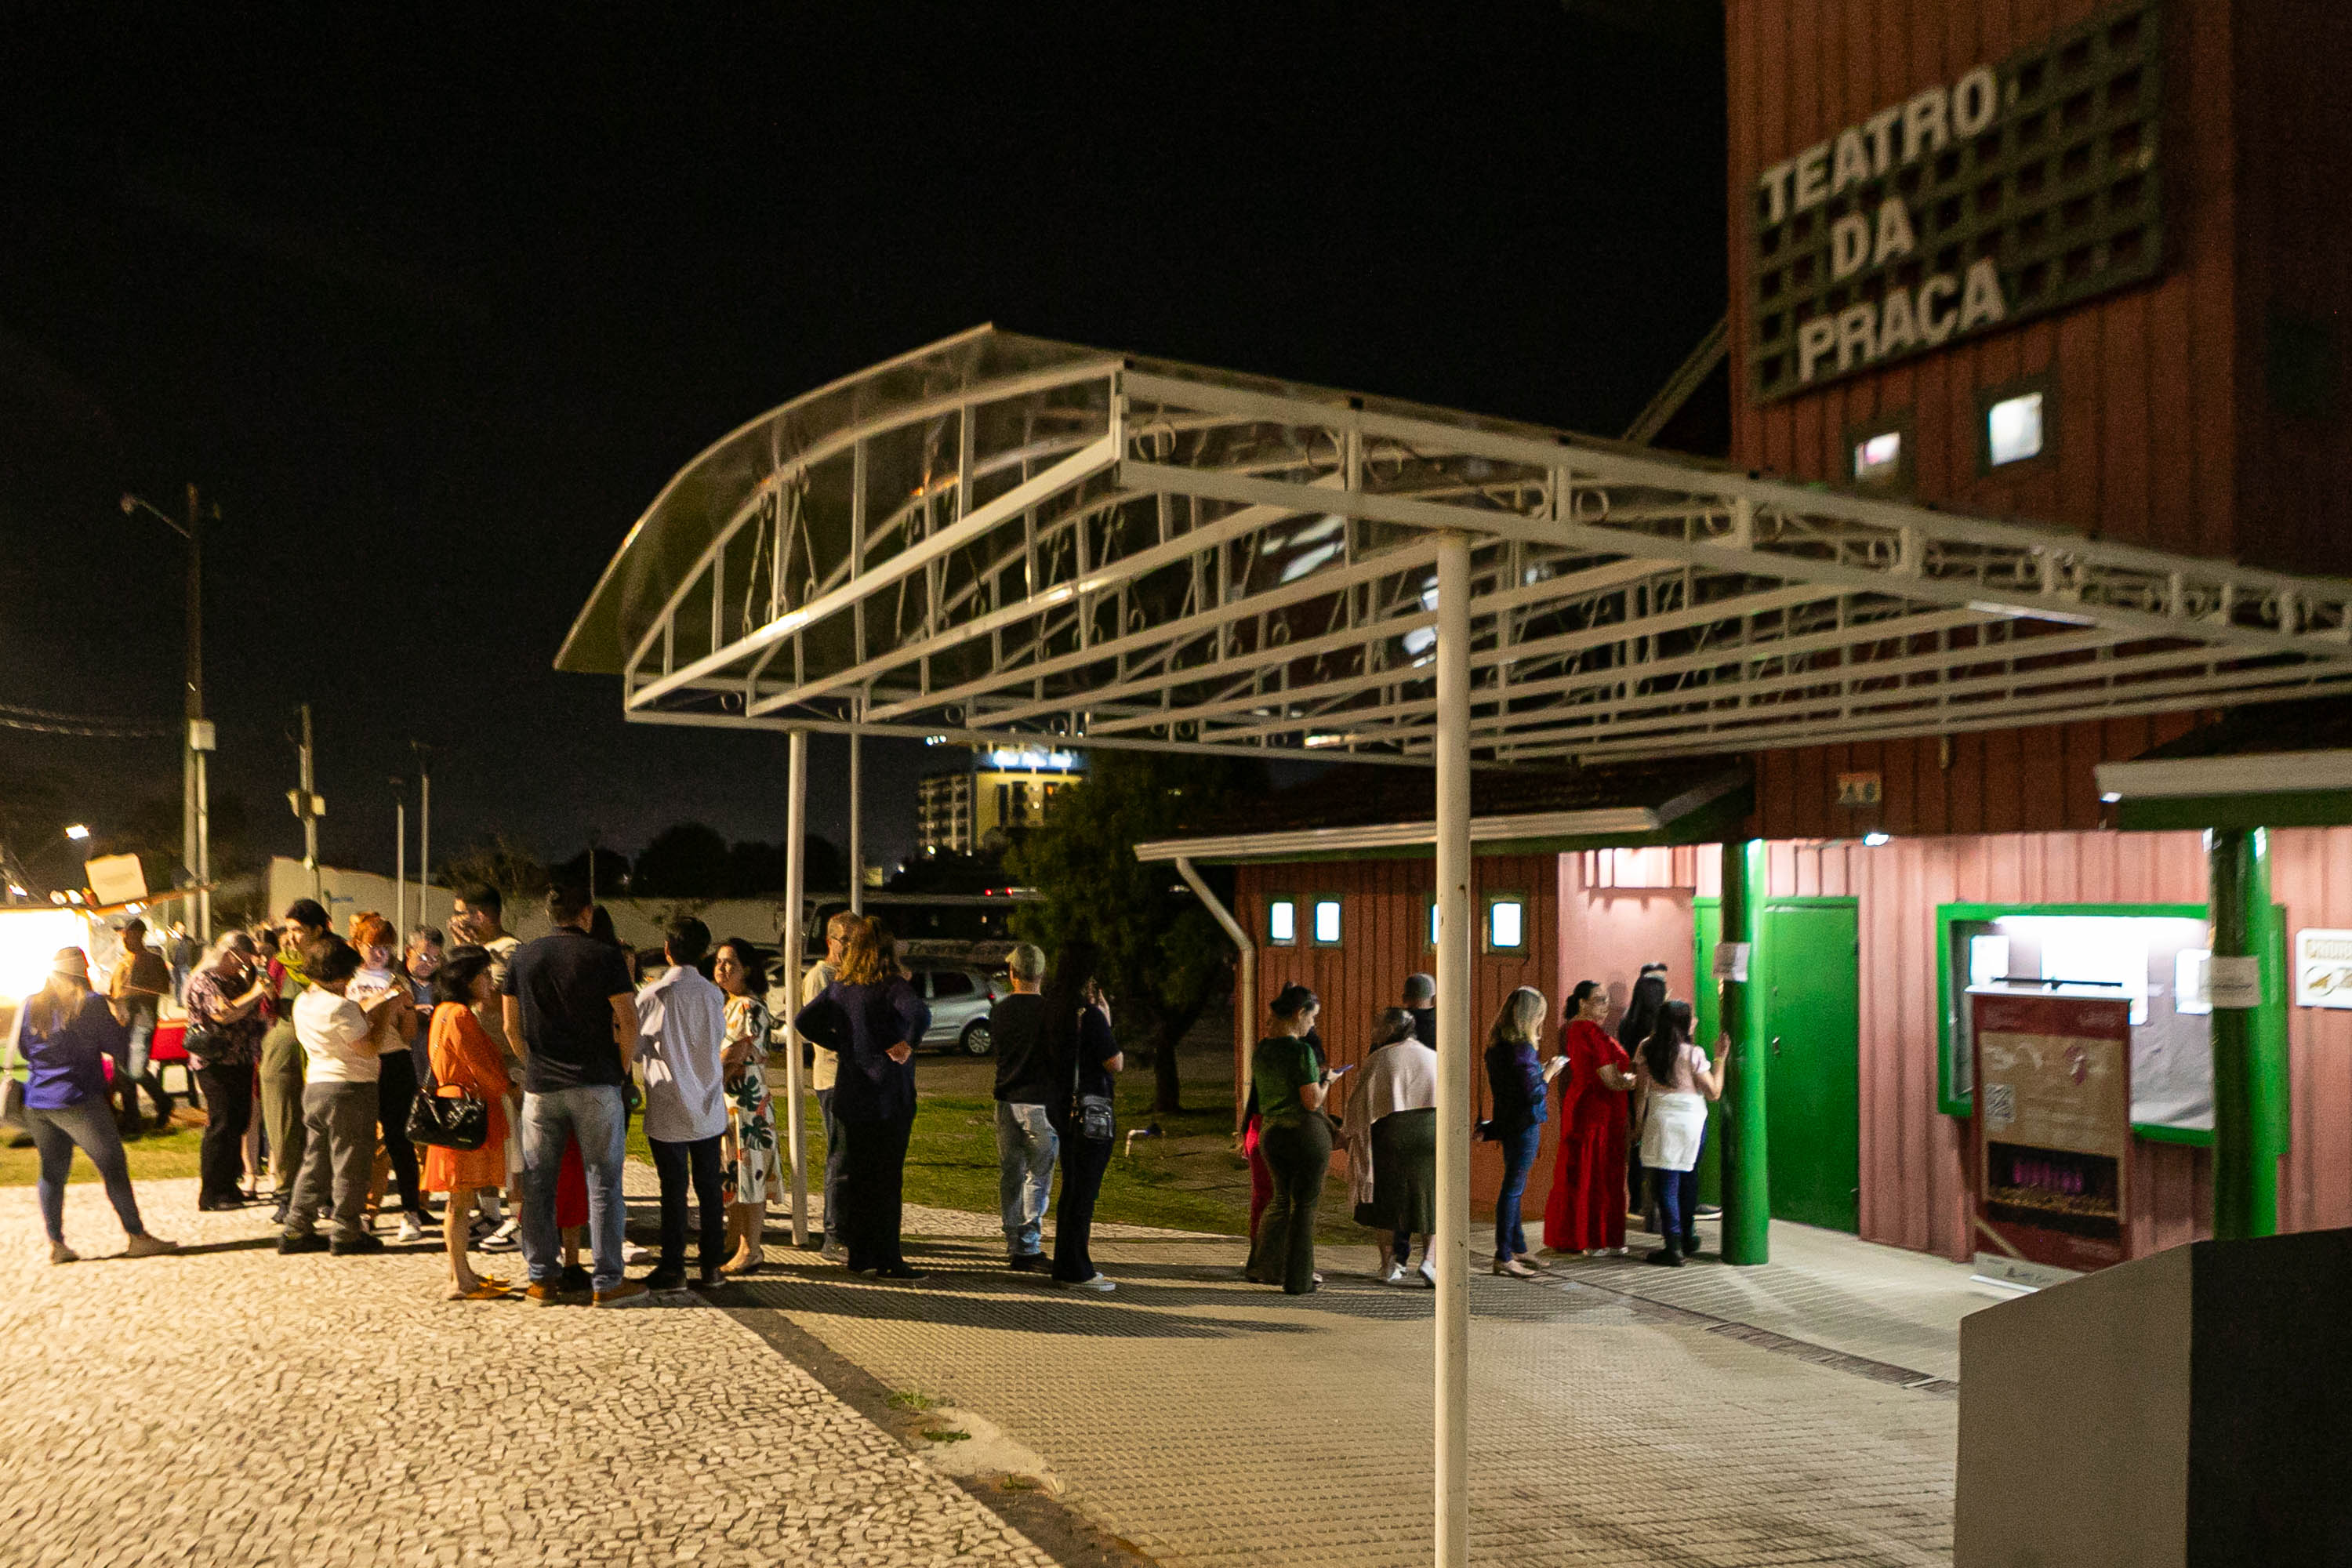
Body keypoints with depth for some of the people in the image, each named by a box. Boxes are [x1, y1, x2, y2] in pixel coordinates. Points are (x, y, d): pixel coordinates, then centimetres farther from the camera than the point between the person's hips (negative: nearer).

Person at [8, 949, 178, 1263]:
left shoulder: (29, 1005, 6)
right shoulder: (90, 1005, -9)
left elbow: (22, 1050, 16)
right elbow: (116, 1045, -7)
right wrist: (118, 1022, 10)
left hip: (36, 1104, 6)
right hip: (79, 1102, -5)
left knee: (52, 1171, 12)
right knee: (113, 1167, 0)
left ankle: (56, 1243, 10)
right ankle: (137, 1237, 2)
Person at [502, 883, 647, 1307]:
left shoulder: (523, 957, 6)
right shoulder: (605, 957, -5)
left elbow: (511, 1026, 10)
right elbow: (629, 1021, -9)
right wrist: (623, 1069, 5)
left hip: (540, 1086, 3)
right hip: (596, 1083, -3)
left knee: (537, 1184, 12)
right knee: (603, 1183, 2)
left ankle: (543, 1277, 15)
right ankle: (607, 1282, 3)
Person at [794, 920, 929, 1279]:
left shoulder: (840, 989, 6)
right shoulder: (893, 986, -12)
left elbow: (804, 1021, 7)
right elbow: (920, 1013, -31)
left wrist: (839, 1044, 10)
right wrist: (907, 1045, -17)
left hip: (850, 1096, 5)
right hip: (889, 1096, -5)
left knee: (858, 1176, 14)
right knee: (887, 1178, 0)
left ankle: (859, 1255, 19)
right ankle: (887, 1260, 3)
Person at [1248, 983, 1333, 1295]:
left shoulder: (1261, 1050, 6)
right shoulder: (1301, 1051, -17)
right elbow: (1313, 1102, -19)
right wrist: (1326, 1081, 0)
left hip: (1271, 1134, 7)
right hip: (1307, 1133, -7)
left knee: (1282, 1199, 22)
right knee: (1304, 1205, 5)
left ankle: (1261, 1268, 18)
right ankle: (1298, 1279, 10)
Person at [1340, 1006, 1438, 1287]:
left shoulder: (1379, 1060, -3)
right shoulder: (1433, 1058, 7)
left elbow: (1361, 1102, -2)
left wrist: (1346, 1132, 13)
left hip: (1390, 1136, -2)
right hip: (1431, 1136, 2)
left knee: (1388, 1202, 11)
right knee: (1431, 1200, 8)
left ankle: (1389, 1266, 12)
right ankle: (1429, 1261, -10)